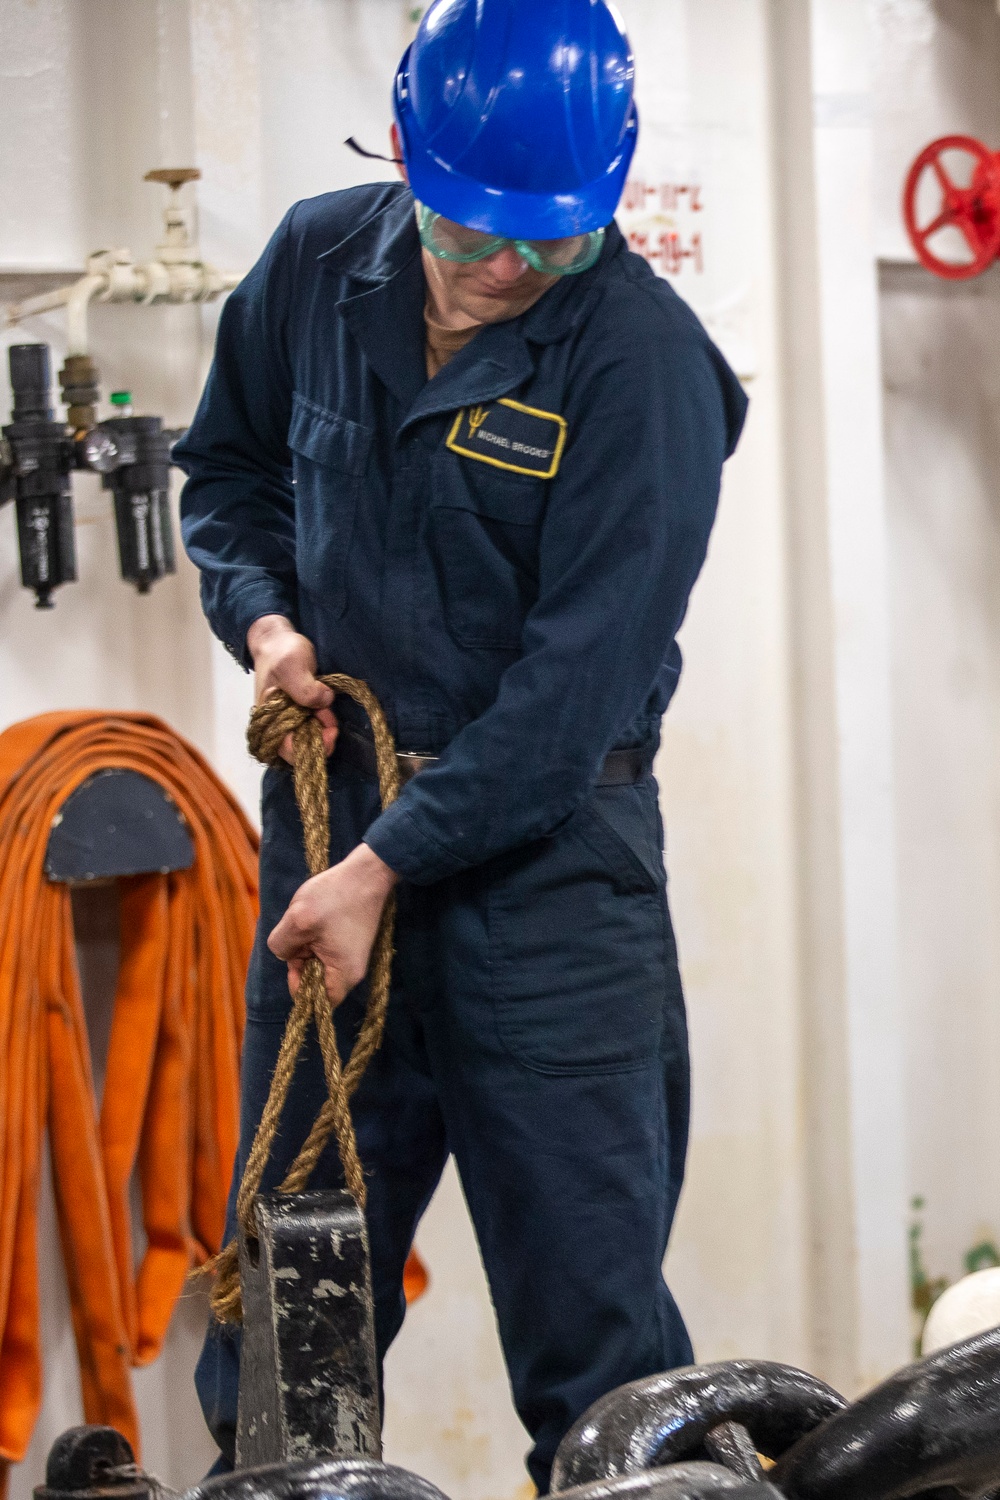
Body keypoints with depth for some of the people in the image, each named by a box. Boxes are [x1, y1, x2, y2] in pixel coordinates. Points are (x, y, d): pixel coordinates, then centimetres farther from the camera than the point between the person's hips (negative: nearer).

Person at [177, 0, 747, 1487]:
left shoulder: (641, 354, -14)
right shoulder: (318, 265, 2)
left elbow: (581, 674, -16)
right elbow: (227, 463, 20)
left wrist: (387, 863, -17)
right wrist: (263, 613, 0)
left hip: (547, 850, -4)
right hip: (333, 807, 4)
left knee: (585, 1288, 0)